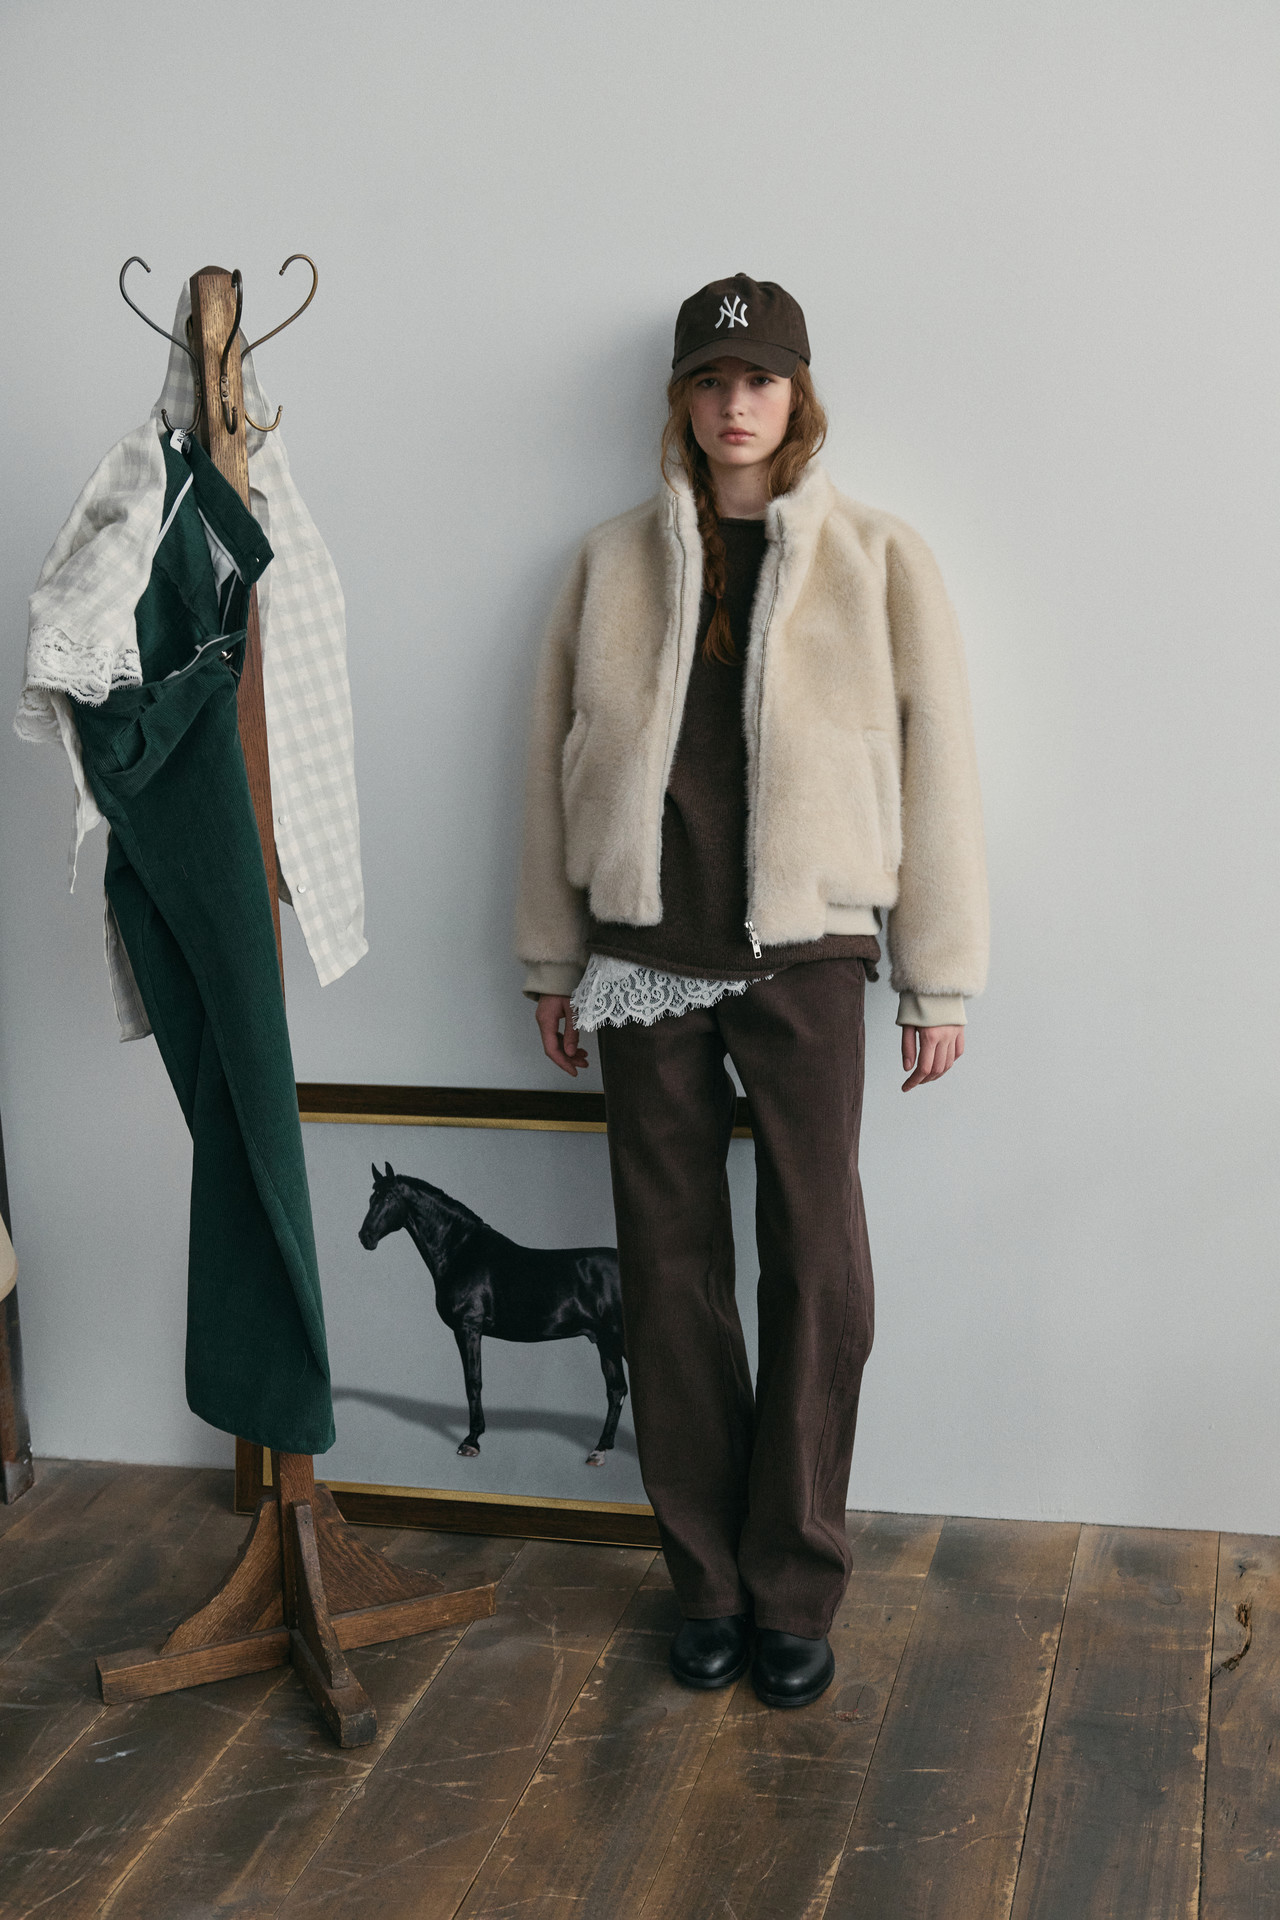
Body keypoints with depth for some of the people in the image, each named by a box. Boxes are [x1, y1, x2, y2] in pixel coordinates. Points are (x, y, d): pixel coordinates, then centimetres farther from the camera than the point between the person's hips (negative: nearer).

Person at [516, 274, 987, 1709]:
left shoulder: (878, 562, 1)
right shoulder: (613, 563, 7)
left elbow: (935, 771, 1)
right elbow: (557, 764, 10)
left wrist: (938, 981, -1)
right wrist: (551, 962, 9)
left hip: (805, 957, -2)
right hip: (647, 960, 2)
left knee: (817, 1267, -1)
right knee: (671, 1267, 7)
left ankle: (795, 1589, 15)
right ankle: (707, 1578, 21)